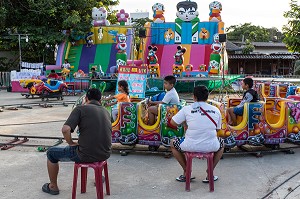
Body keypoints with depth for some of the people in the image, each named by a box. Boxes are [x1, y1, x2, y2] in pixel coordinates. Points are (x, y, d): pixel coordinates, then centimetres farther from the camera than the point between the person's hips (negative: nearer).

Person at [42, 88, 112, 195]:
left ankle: (53, 187, 32)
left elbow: (65, 129, -21)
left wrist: (71, 143, -3)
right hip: (105, 154, 6)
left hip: (86, 155, -5)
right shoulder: (106, 112, 10)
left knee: (51, 153, 19)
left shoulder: (80, 109, -8)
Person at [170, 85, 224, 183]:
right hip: (211, 147, 2)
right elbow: (218, 129, 13)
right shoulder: (216, 110, 4)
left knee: (173, 143, 28)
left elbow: (173, 122, 2)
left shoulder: (187, 109, -3)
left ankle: (186, 171, 27)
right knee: (221, 143, 37)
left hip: (190, 146, -2)